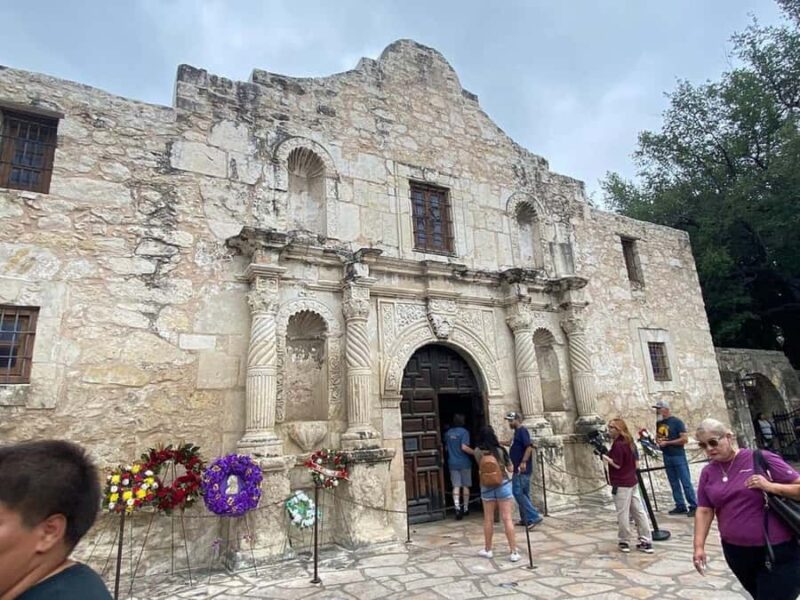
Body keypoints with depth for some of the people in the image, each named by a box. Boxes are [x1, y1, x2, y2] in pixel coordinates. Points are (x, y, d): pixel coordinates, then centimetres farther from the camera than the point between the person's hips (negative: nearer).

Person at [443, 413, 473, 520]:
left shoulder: (448, 433, 6)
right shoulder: (464, 432, -10)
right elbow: (464, 447, -20)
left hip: (453, 463, 3)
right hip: (464, 463, -3)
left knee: (456, 486, 1)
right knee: (466, 485, 11)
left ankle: (457, 507, -15)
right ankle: (465, 508, 20)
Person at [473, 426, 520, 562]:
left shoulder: (477, 452, -5)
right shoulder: (500, 450, -10)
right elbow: (510, 468, -2)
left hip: (487, 487, 1)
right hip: (503, 485, -1)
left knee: (488, 519, 13)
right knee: (507, 518, 3)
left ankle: (488, 550, 24)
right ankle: (513, 552, 6)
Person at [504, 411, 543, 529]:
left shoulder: (522, 430, -12)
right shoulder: (517, 432, 17)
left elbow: (529, 447, -22)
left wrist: (523, 462, -28)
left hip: (522, 469, -10)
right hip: (519, 469, 10)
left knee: (518, 492, -10)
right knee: (523, 493, 13)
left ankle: (534, 516, -9)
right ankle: (525, 519, 19)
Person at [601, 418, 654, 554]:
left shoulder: (617, 444, -19)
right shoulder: (630, 443, 10)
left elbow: (617, 464, -21)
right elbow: (636, 464, 16)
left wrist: (603, 455, -16)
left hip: (621, 484, -9)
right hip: (632, 482, 9)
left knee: (622, 513, 1)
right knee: (639, 512, 10)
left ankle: (624, 542, 10)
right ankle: (646, 542, 15)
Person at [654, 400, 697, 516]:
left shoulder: (676, 422, -9)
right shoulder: (659, 423, 9)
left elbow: (685, 439, -15)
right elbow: (658, 436, 23)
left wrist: (667, 442, -17)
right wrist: (658, 441, 0)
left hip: (678, 456, -6)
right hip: (666, 457, 6)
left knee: (686, 482, -4)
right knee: (674, 483, 10)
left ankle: (694, 506, 3)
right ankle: (680, 506, 17)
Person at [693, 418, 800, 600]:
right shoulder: (708, 473, 2)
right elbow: (704, 511, 1)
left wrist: (770, 486, -23)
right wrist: (699, 546, -6)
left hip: (779, 552, -4)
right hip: (736, 553, 4)